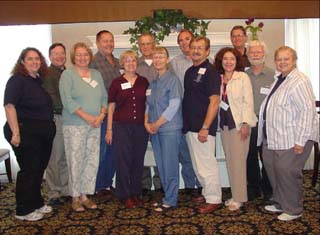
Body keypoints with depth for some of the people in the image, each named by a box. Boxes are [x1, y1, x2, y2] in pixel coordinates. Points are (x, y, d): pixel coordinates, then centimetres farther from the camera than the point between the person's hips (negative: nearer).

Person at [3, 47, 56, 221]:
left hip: (44, 133, 8)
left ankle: (36, 203, 31)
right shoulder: (17, 80, -10)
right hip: (26, 133, -7)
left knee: (40, 168, 15)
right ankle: (23, 211, 13)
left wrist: (50, 127, 11)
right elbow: (9, 106, -19)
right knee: (29, 169, -1)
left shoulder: (40, 80, 12)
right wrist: (15, 132, -26)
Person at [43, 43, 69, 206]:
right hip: (56, 119, -6)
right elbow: (51, 99, -12)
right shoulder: (47, 74, -4)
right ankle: (54, 194, 7)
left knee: (66, 158, 12)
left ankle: (66, 190, 22)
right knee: (54, 159, -3)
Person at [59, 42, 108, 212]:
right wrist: (86, 117, -15)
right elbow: (67, 100, -11)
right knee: (76, 161, -2)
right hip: (74, 125, -5)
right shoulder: (67, 75, -1)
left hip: (95, 126, 5)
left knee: (92, 161, 5)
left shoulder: (96, 74, 15)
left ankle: (85, 195, 16)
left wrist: (101, 115, -5)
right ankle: (75, 197, 10)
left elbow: (104, 97, 13)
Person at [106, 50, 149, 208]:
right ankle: (125, 195, 12)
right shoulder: (117, 83, 2)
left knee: (138, 160, 8)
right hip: (122, 127, -2)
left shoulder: (144, 82, 8)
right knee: (123, 161, 1)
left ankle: (136, 193, 22)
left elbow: (148, 104, 13)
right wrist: (109, 129, 0)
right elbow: (111, 107, 3)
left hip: (140, 127, 2)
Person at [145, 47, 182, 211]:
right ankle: (168, 196, 24)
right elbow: (148, 104, 15)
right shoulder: (153, 82, 14)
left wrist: (157, 124, -12)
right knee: (160, 165, 11)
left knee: (170, 165, -2)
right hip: (154, 130, 7)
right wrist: (146, 123, -1)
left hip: (170, 128, -7)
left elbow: (174, 105, -14)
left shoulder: (173, 80, -7)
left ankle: (170, 201, 9)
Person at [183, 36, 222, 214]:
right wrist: (186, 123, 14)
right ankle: (207, 193, 31)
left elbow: (214, 101, -17)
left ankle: (213, 199, 10)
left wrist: (205, 127, -21)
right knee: (197, 164, 16)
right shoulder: (189, 71, 14)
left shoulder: (210, 72, -10)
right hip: (190, 126, 8)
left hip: (202, 127, -8)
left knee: (206, 164, -2)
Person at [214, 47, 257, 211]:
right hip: (224, 124, 5)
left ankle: (239, 198, 5)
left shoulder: (243, 77, -5)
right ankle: (235, 195, 20)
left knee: (238, 160, -4)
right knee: (230, 161, 10)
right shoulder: (218, 79, 8)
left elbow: (248, 101, -8)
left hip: (239, 123, -5)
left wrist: (245, 124, -14)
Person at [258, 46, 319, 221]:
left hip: (292, 139, -9)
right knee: (272, 168, 14)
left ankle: (293, 210, 14)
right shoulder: (279, 79, 14)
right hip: (274, 137, 9)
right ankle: (280, 203, 32)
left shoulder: (299, 81, -15)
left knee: (287, 171, -5)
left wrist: (301, 141, -23)